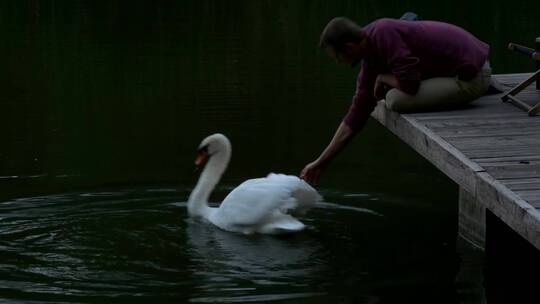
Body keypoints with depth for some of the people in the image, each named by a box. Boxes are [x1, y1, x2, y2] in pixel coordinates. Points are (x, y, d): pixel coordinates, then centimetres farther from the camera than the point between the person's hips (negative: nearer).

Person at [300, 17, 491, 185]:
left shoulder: (382, 33, -20)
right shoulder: (370, 61, 8)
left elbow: (409, 83, -26)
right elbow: (355, 116, 11)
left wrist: (382, 78, -5)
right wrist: (321, 163, 12)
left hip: (471, 76, -10)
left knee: (396, 99, -23)